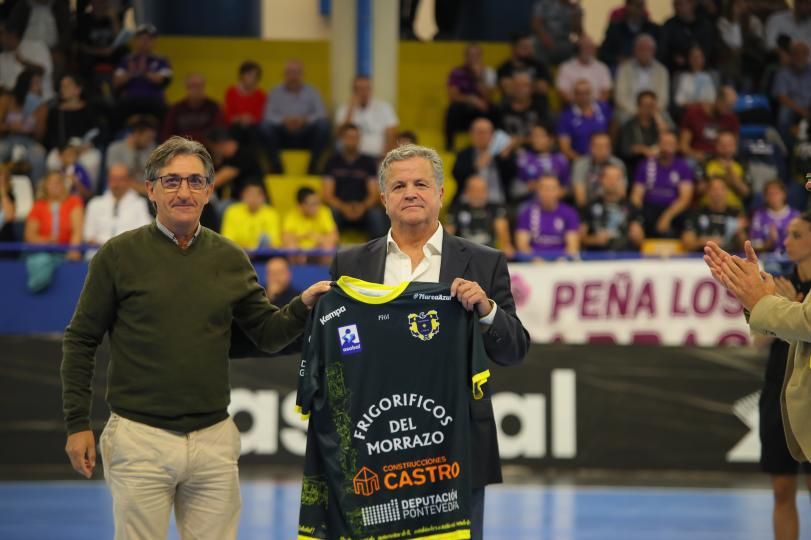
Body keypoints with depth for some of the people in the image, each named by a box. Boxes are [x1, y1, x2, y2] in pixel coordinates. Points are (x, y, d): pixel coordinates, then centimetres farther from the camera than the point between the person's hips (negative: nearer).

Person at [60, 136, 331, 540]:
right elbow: (81, 341, 2)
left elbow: (268, 333, 12)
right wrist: (77, 423, -2)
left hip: (214, 440, 3)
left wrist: (303, 306, -8)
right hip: (140, 437, -3)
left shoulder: (229, 259, 8)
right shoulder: (119, 255, -1)